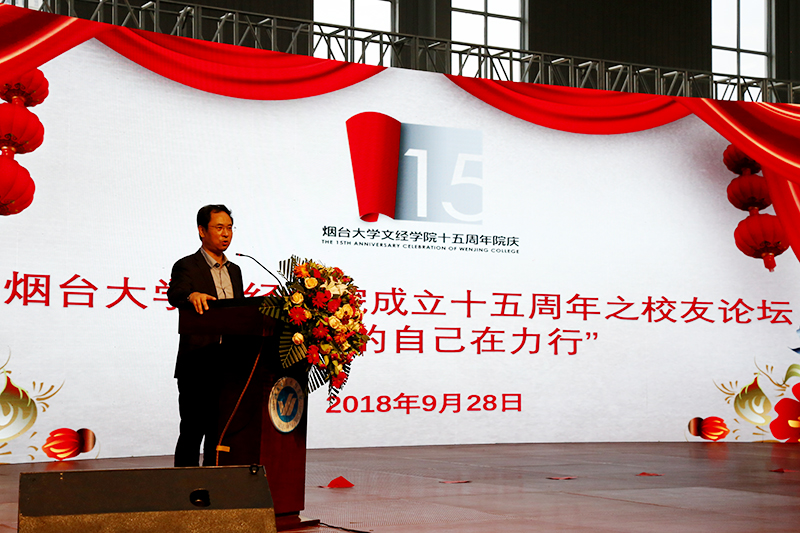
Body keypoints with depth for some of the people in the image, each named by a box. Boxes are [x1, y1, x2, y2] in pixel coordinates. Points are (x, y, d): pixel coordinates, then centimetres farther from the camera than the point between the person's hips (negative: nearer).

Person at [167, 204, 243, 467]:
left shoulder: (234, 270, 18)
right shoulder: (187, 266, -2)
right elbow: (175, 294, -23)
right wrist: (193, 296, -45)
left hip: (229, 364, 6)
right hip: (198, 364, -6)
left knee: (220, 432, 9)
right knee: (193, 431, -4)